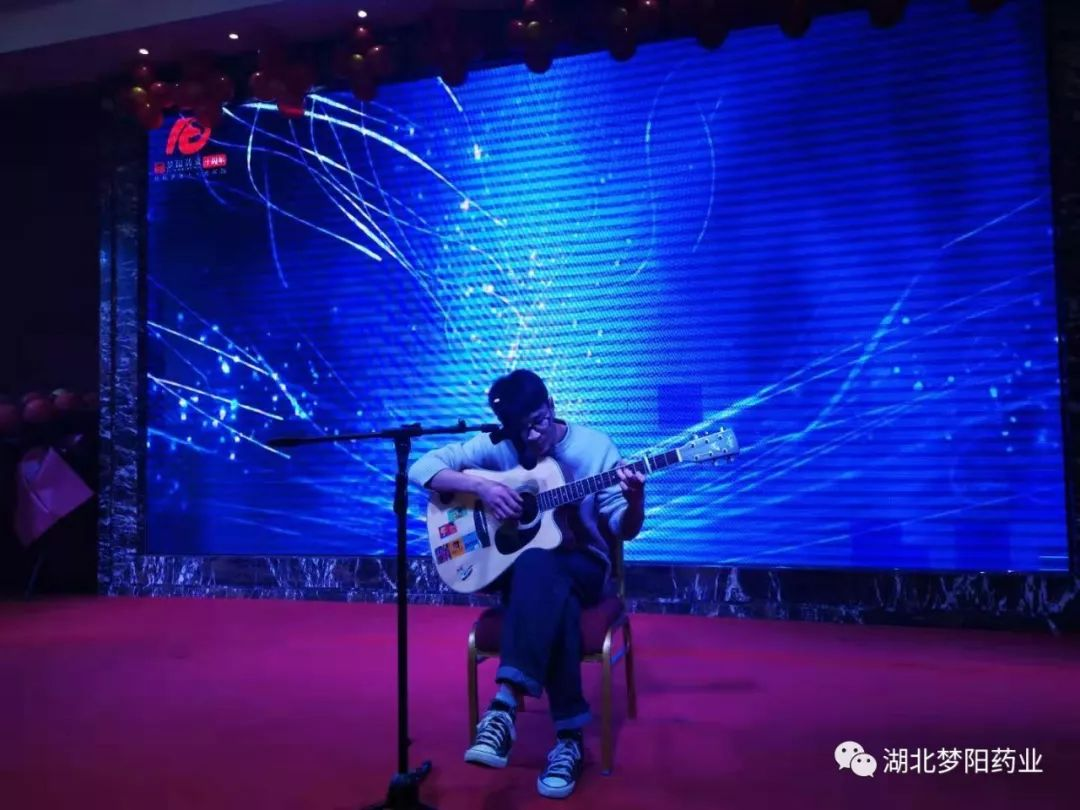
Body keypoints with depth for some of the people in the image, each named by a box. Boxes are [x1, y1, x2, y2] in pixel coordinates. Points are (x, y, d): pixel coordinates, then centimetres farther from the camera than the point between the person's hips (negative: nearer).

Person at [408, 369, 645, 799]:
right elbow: (421, 468, -10)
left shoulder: (595, 447, -7)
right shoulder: (494, 446, -5)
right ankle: (569, 735, -33)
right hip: (513, 565, 1)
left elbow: (623, 530, -5)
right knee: (552, 600, -38)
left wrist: (634, 501, -29)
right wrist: (482, 486, -24)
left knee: (538, 570, -39)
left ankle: (505, 706, -43)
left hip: (581, 566, -1)